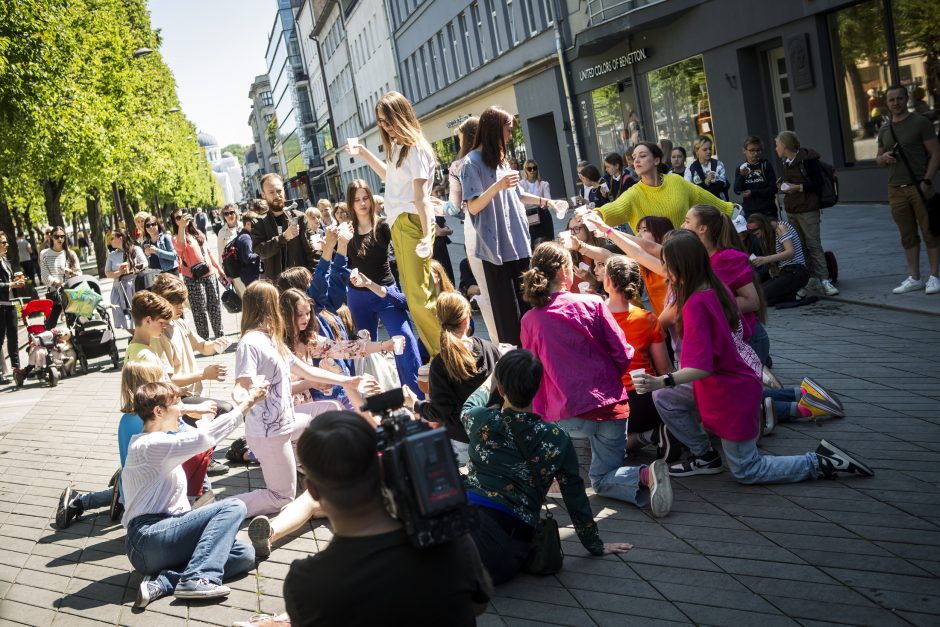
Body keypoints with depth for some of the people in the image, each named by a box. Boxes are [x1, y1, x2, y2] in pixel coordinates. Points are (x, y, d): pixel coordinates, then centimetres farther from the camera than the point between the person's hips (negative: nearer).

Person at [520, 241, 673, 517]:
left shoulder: (530, 320, 0)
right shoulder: (593, 304, -3)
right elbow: (623, 356, -2)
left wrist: (540, 414, 22)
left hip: (568, 416, -1)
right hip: (612, 406, 1)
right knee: (602, 480, 15)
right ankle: (646, 474, -13)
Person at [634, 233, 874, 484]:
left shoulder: (695, 305, -28)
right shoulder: (717, 290, -1)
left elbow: (701, 367, -33)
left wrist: (662, 382, -44)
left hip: (731, 395, -9)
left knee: (745, 471, 6)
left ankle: (822, 463, 8)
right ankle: (704, 455, 15)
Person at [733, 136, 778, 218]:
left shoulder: (766, 165, 2)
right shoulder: (740, 169, 6)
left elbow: (773, 189, -2)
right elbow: (737, 190, -5)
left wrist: (752, 192, -10)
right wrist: (742, 176, -22)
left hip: (768, 211, -1)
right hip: (749, 212, 1)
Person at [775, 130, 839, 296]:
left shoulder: (807, 159, -10)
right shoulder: (786, 162, 15)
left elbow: (818, 183, -12)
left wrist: (798, 187, -17)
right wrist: (783, 185, 10)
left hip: (808, 210, -8)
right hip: (792, 210, 8)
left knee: (814, 245, -11)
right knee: (800, 246, 7)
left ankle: (824, 280, -11)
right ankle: (812, 278, 11)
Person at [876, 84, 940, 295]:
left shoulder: (920, 123, 0)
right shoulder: (884, 131, 15)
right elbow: (878, 159, 25)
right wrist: (884, 158, 0)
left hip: (919, 187, -5)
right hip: (896, 189, 5)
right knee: (908, 236, 6)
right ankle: (914, 278, 11)